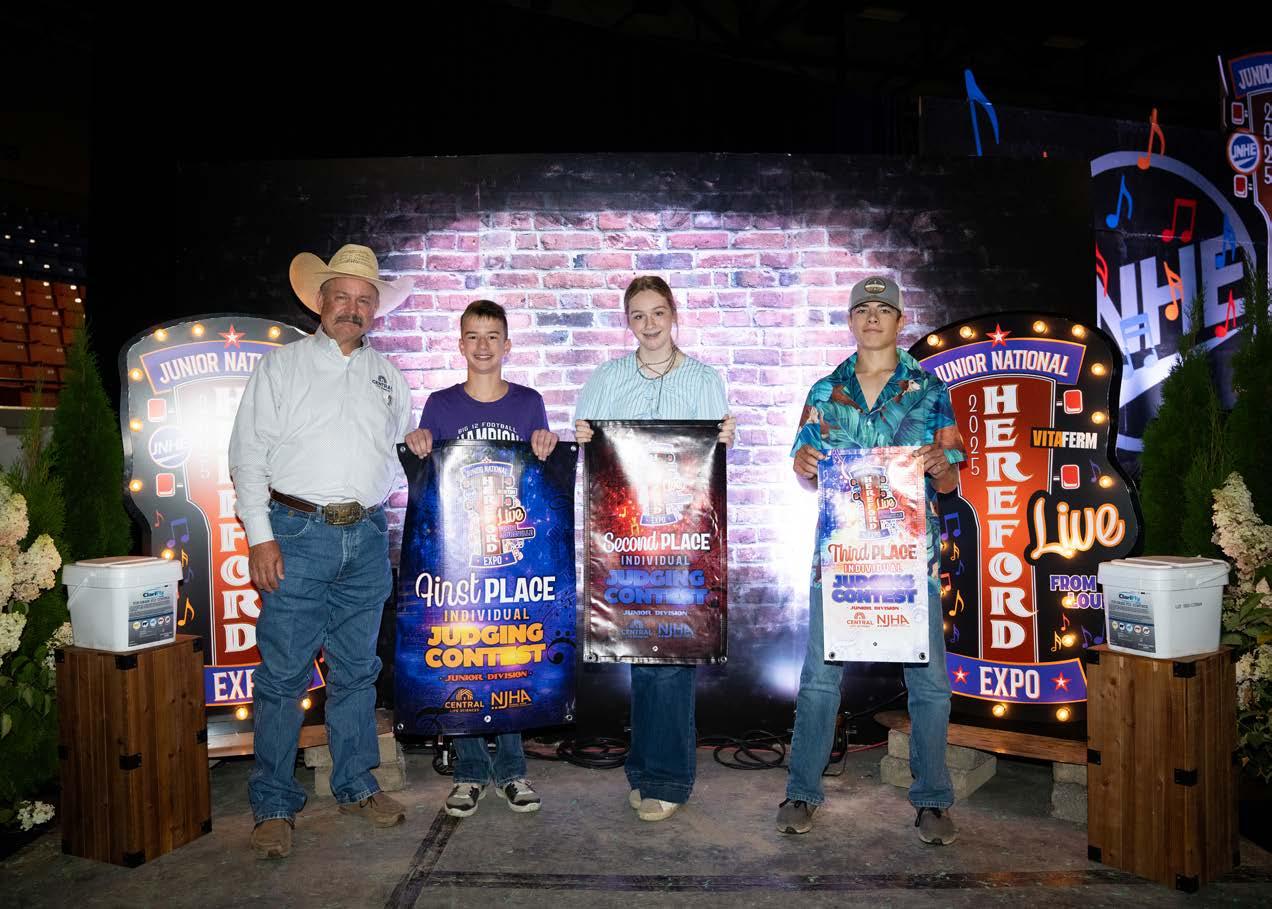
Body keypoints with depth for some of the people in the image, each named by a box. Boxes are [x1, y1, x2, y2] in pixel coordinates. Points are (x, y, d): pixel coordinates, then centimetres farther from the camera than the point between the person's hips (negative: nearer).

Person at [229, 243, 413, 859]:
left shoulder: (387, 375, 15)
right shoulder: (282, 365, 4)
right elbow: (248, 454, -1)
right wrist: (260, 536, -8)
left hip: (368, 537, 4)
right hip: (299, 533, -3)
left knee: (357, 670, 12)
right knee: (283, 673, -1)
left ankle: (355, 786, 24)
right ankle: (274, 806, 11)